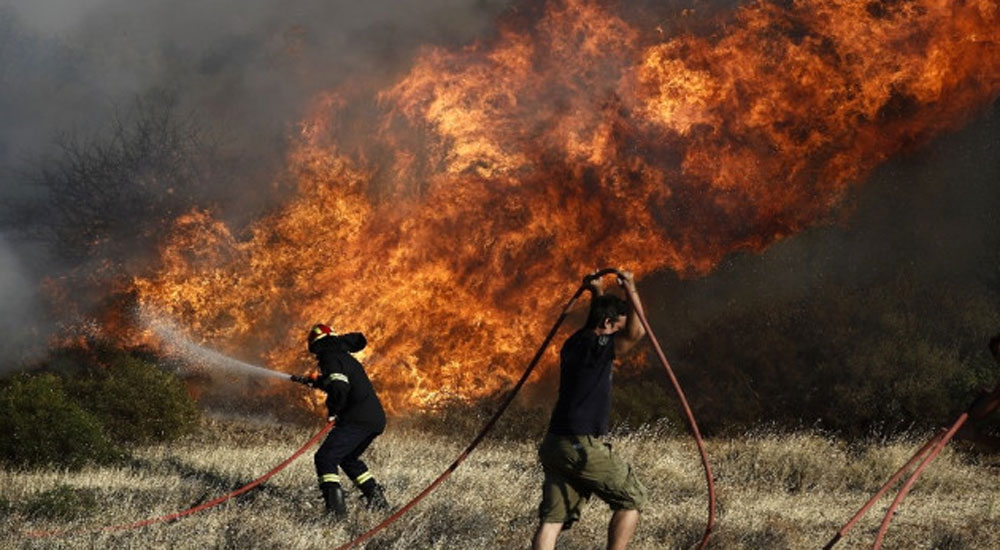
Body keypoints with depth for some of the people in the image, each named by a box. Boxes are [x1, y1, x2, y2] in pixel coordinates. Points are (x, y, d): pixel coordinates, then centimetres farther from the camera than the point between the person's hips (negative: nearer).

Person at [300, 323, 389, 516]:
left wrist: (333, 410, -9)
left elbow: (340, 387, -24)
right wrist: (318, 382, 47)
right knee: (348, 458, 29)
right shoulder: (346, 358, 23)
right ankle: (377, 499, 28)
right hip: (377, 419, 10)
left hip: (358, 419, -10)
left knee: (325, 458, -12)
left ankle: (336, 508, -28)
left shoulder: (331, 360, -6)